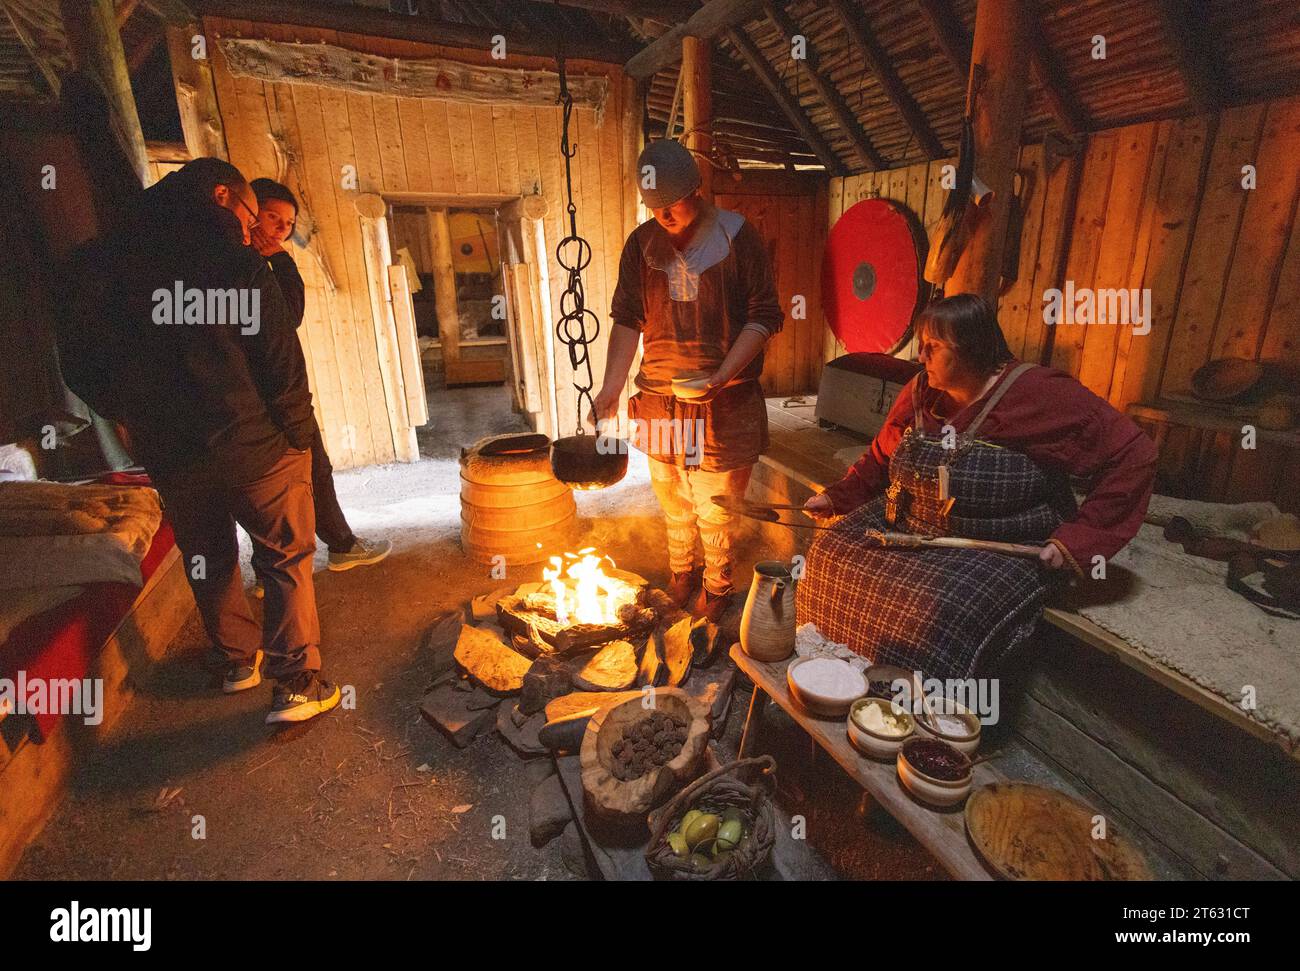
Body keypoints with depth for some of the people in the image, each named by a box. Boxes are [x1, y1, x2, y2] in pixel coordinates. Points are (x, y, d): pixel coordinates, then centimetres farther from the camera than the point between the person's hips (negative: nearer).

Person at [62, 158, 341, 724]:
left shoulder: (100, 267, 6)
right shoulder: (236, 266, -11)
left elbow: (86, 373, 9)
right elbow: (282, 366, -15)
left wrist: (146, 424, 19)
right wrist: (299, 437, -5)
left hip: (169, 459, 5)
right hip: (257, 449, -5)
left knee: (209, 562, 22)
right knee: (285, 561, 7)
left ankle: (238, 660, 38)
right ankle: (297, 684, 7)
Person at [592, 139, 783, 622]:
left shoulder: (737, 236, -6)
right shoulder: (641, 244, 4)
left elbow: (765, 315, -7)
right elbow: (627, 320, 3)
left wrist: (723, 375, -19)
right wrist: (611, 387, -8)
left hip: (723, 401, -3)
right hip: (659, 400, 4)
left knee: (715, 507, 4)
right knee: (673, 501, 16)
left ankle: (716, 588, 27)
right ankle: (681, 575, 38)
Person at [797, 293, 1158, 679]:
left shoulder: (1041, 394, -14)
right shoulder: (920, 391, 4)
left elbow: (1134, 454, -12)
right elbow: (881, 457, 18)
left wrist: (1080, 537, -17)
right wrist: (837, 497, 8)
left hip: (998, 549, -6)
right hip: (903, 528, 6)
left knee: (935, 610, -31)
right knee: (832, 555, -8)